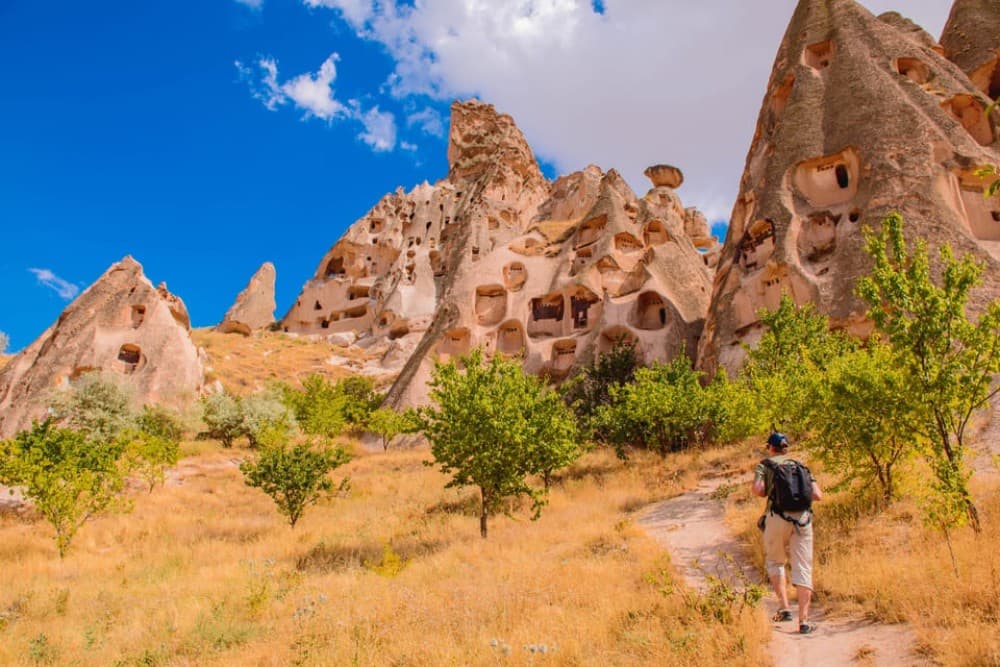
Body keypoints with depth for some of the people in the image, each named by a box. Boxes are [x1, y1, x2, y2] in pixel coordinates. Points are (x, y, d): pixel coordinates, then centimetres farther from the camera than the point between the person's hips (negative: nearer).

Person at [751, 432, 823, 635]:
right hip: (802, 517, 2)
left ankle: (784, 607, 9)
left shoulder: (765, 464, 10)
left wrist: (770, 493, 14)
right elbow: (818, 495, 9)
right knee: (803, 568, 5)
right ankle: (804, 620, 0)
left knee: (775, 562, 19)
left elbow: (757, 490, -7)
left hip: (777, 517, -2)